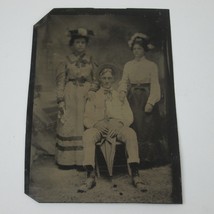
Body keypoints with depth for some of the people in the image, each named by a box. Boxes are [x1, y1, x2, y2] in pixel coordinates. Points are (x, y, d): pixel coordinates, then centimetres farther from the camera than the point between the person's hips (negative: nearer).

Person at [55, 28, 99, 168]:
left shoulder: (90, 61, 10)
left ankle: (82, 159, 11)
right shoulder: (66, 61, 4)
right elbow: (60, 82, 2)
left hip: (86, 96, 2)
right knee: (68, 126, 0)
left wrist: (91, 91, -8)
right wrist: (61, 100, -6)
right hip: (70, 96, -1)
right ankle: (67, 160, 9)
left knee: (84, 126, 2)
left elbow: (95, 80, 12)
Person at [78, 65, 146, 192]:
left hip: (118, 126, 0)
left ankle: (135, 175, -33)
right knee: (87, 135, -34)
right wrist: (96, 123, -13)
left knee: (131, 134, -33)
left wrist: (119, 123, -12)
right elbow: (87, 118, 11)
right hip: (99, 127, 0)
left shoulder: (120, 95, 23)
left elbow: (129, 117, 11)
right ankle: (91, 177, -35)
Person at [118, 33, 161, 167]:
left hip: (146, 100, -2)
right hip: (133, 100, 3)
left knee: (147, 128, -1)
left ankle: (148, 157, 11)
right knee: (134, 127, 2)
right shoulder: (128, 65, 10)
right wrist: (123, 92, -15)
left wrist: (151, 102, -15)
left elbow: (155, 85, -5)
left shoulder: (152, 65, 0)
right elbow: (124, 82, 6)